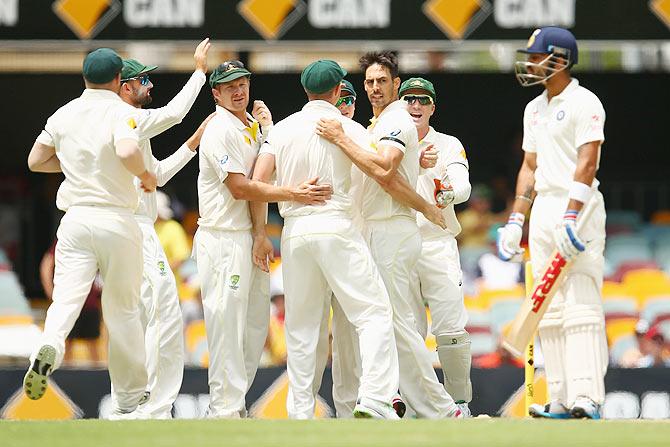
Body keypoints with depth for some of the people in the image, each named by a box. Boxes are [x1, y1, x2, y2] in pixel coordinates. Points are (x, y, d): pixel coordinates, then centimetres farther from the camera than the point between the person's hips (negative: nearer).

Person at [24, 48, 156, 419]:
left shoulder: (64, 114, 8)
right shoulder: (123, 112, -7)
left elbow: (35, 161, 13)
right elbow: (126, 151, -27)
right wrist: (146, 175, -8)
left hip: (75, 219, 3)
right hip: (117, 221, -3)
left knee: (66, 296, -5)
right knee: (123, 308, 9)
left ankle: (49, 347, -38)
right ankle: (130, 398, 16)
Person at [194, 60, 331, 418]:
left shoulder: (253, 128, 17)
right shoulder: (220, 131, -12)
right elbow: (240, 188, -19)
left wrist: (267, 128, 5)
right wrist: (294, 194, -24)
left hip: (251, 237, 9)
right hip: (223, 238, -9)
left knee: (256, 321, 12)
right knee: (227, 323, -9)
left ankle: (236, 401, 20)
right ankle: (224, 409, -8)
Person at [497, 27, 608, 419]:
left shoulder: (584, 103, -8)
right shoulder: (535, 109, 18)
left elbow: (586, 163, -17)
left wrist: (570, 217, -26)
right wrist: (516, 219, 15)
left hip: (579, 209, -9)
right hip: (542, 211, 9)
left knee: (580, 306, -15)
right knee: (550, 310, 6)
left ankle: (586, 398, -21)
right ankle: (561, 400, 6)